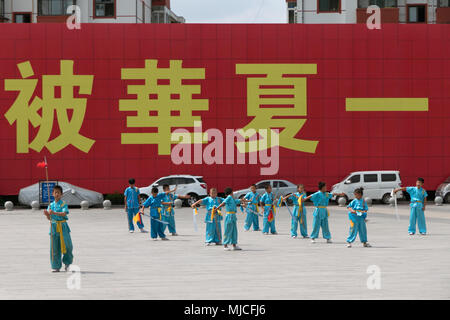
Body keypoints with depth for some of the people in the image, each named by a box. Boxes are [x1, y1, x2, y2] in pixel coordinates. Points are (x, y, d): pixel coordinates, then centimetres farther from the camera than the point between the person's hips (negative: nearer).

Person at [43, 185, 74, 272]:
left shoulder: (63, 204, -1)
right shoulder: (51, 205, 10)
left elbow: (64, 213, -18)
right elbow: (49, 218, 8)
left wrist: (54, 213, -30)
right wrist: (47, 214, -15)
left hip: (63, 226, -3)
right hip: (53, 226, 3)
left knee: (67, 245, -4)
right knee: (54, 248, 0)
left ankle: (67, 263, 19)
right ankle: (56, 267, 6)